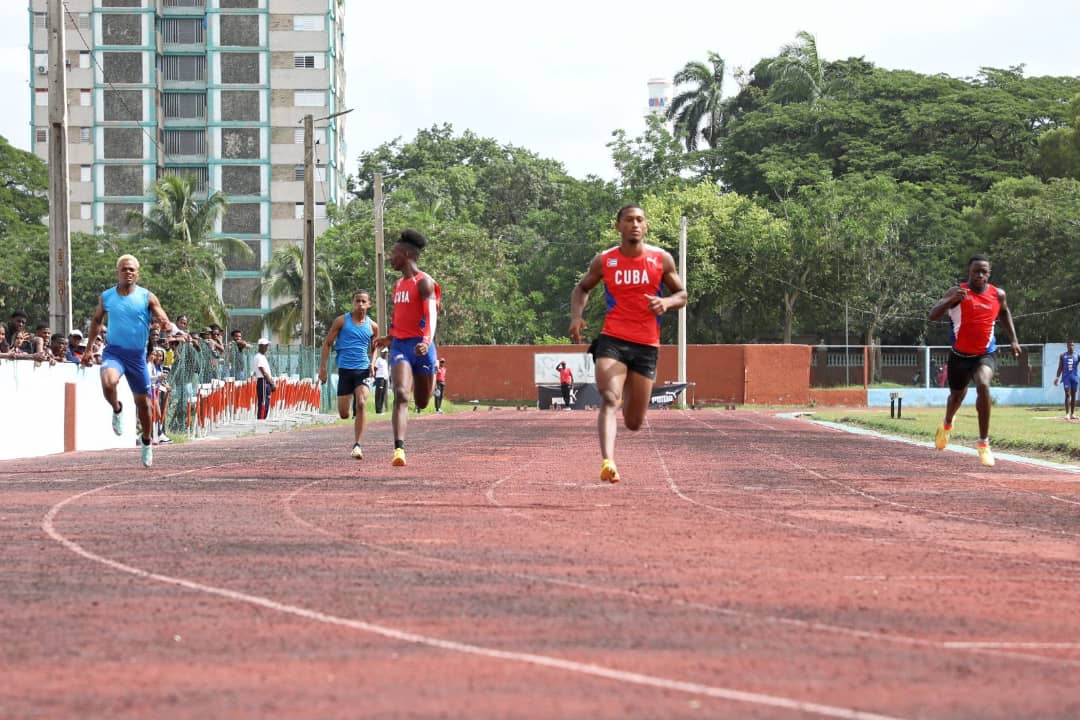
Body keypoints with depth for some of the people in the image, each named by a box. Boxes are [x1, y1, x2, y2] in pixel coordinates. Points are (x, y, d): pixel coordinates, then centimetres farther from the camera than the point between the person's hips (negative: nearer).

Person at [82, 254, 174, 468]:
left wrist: (169, 327, -33)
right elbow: (96, 320, 18)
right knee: (108, 382, -32)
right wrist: (88, 350, 18)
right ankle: (117, 410, 1)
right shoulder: (106, 297, 2)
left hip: (137, 354, 0)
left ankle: (147, 442, 33)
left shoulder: (147, 297, -4)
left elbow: (164, 321, -8)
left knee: (143, 402, 10)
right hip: (114, 351, 0)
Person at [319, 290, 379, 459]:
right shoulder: (342, 321, 0)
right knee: (343, 414, 1)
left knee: (361, 404, -21)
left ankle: (357, 445, -18)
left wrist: (372, 363, 7)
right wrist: (323, 367, -2)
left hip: (363, 370, 0)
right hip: (344, 370, 0)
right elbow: (327, 343, 4)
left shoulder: (372, 326, 6)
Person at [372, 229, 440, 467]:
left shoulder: (424, 282, -8)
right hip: (400, 346, 5)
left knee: (422, 403, 10)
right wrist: (390, 338, 31)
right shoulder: (399, 284, 16)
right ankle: (399, 449, -29)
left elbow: (431, 315, -21)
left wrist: (428, 341, -36)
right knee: (401, 396, -18)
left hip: (420, 346, -5)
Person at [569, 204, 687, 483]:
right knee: (609, 401, -25)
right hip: (612, 340, -1)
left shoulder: (661, 259, 2)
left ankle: (628, 392, 45)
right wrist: (576, 316, -2)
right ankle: (607, 463, -36)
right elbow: (582, 287, 17)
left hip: (646, 345, 1)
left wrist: (666, 303, -13)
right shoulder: (604, 261, 2)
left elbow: (682, 294, 11)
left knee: (634, 423, 8)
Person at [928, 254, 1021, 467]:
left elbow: (1004, 313, 21)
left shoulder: (998, 294, -3)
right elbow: (933, 315, -22)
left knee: (983, 385, -29)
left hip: (985, 355, 0)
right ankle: (947, 424, 57)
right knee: (957, 395, 19)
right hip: (960, 355, 0)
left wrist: (1014, 339, 13)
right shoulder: (958, 292, -13)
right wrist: (950, 300, -40)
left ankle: (984, 443, -20)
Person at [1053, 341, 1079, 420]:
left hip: (1074, 377, 2)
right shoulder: (1063, 356, 3)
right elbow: (1060, 368, 4)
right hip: (1066, 377, -2)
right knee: (1067, 394, -10)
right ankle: (1067, 414, -13)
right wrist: (1057, 377, -3)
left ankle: (1072, 413, 13)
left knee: (1073, 395, 6)